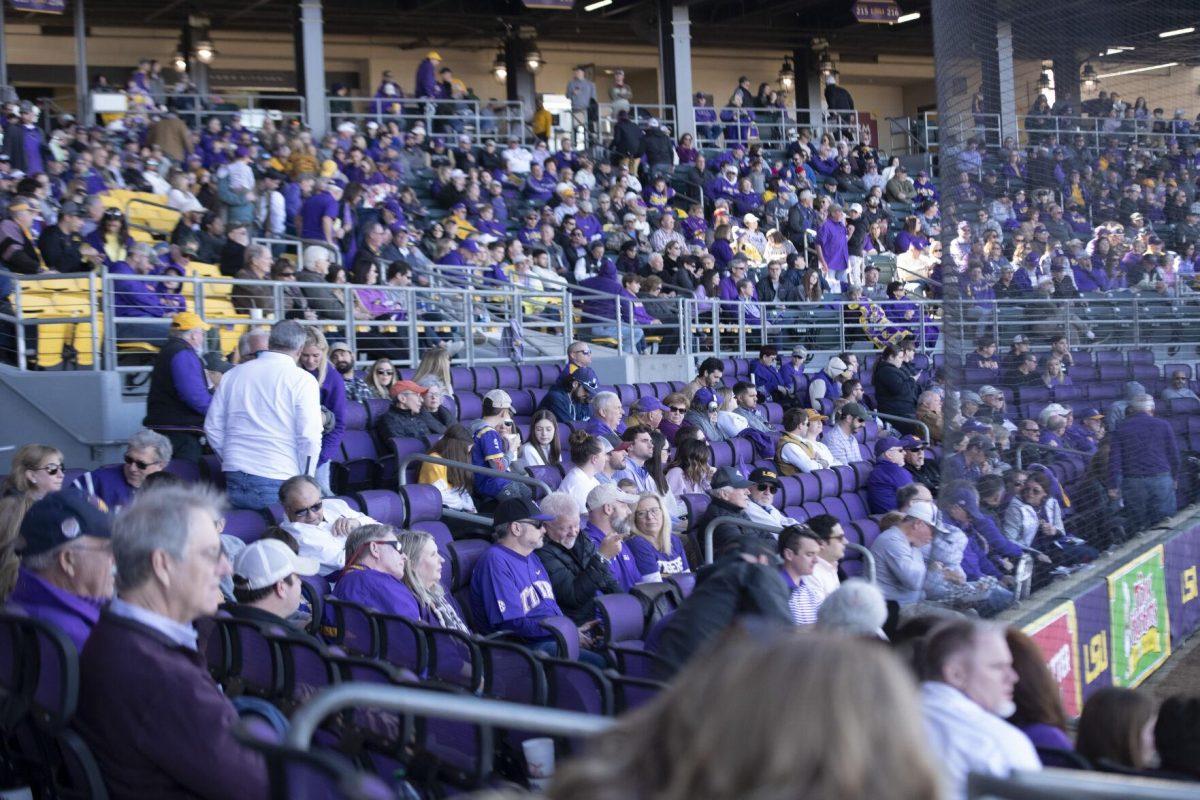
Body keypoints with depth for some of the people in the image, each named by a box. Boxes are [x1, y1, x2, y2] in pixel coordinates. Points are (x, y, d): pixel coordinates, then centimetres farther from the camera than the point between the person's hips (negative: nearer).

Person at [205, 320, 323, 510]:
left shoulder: (233, 375, 10)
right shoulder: (302, 380, -5)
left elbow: (212, 427, 13)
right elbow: (309, 437, -10)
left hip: (234, 482, 5)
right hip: (278, 483, -5)